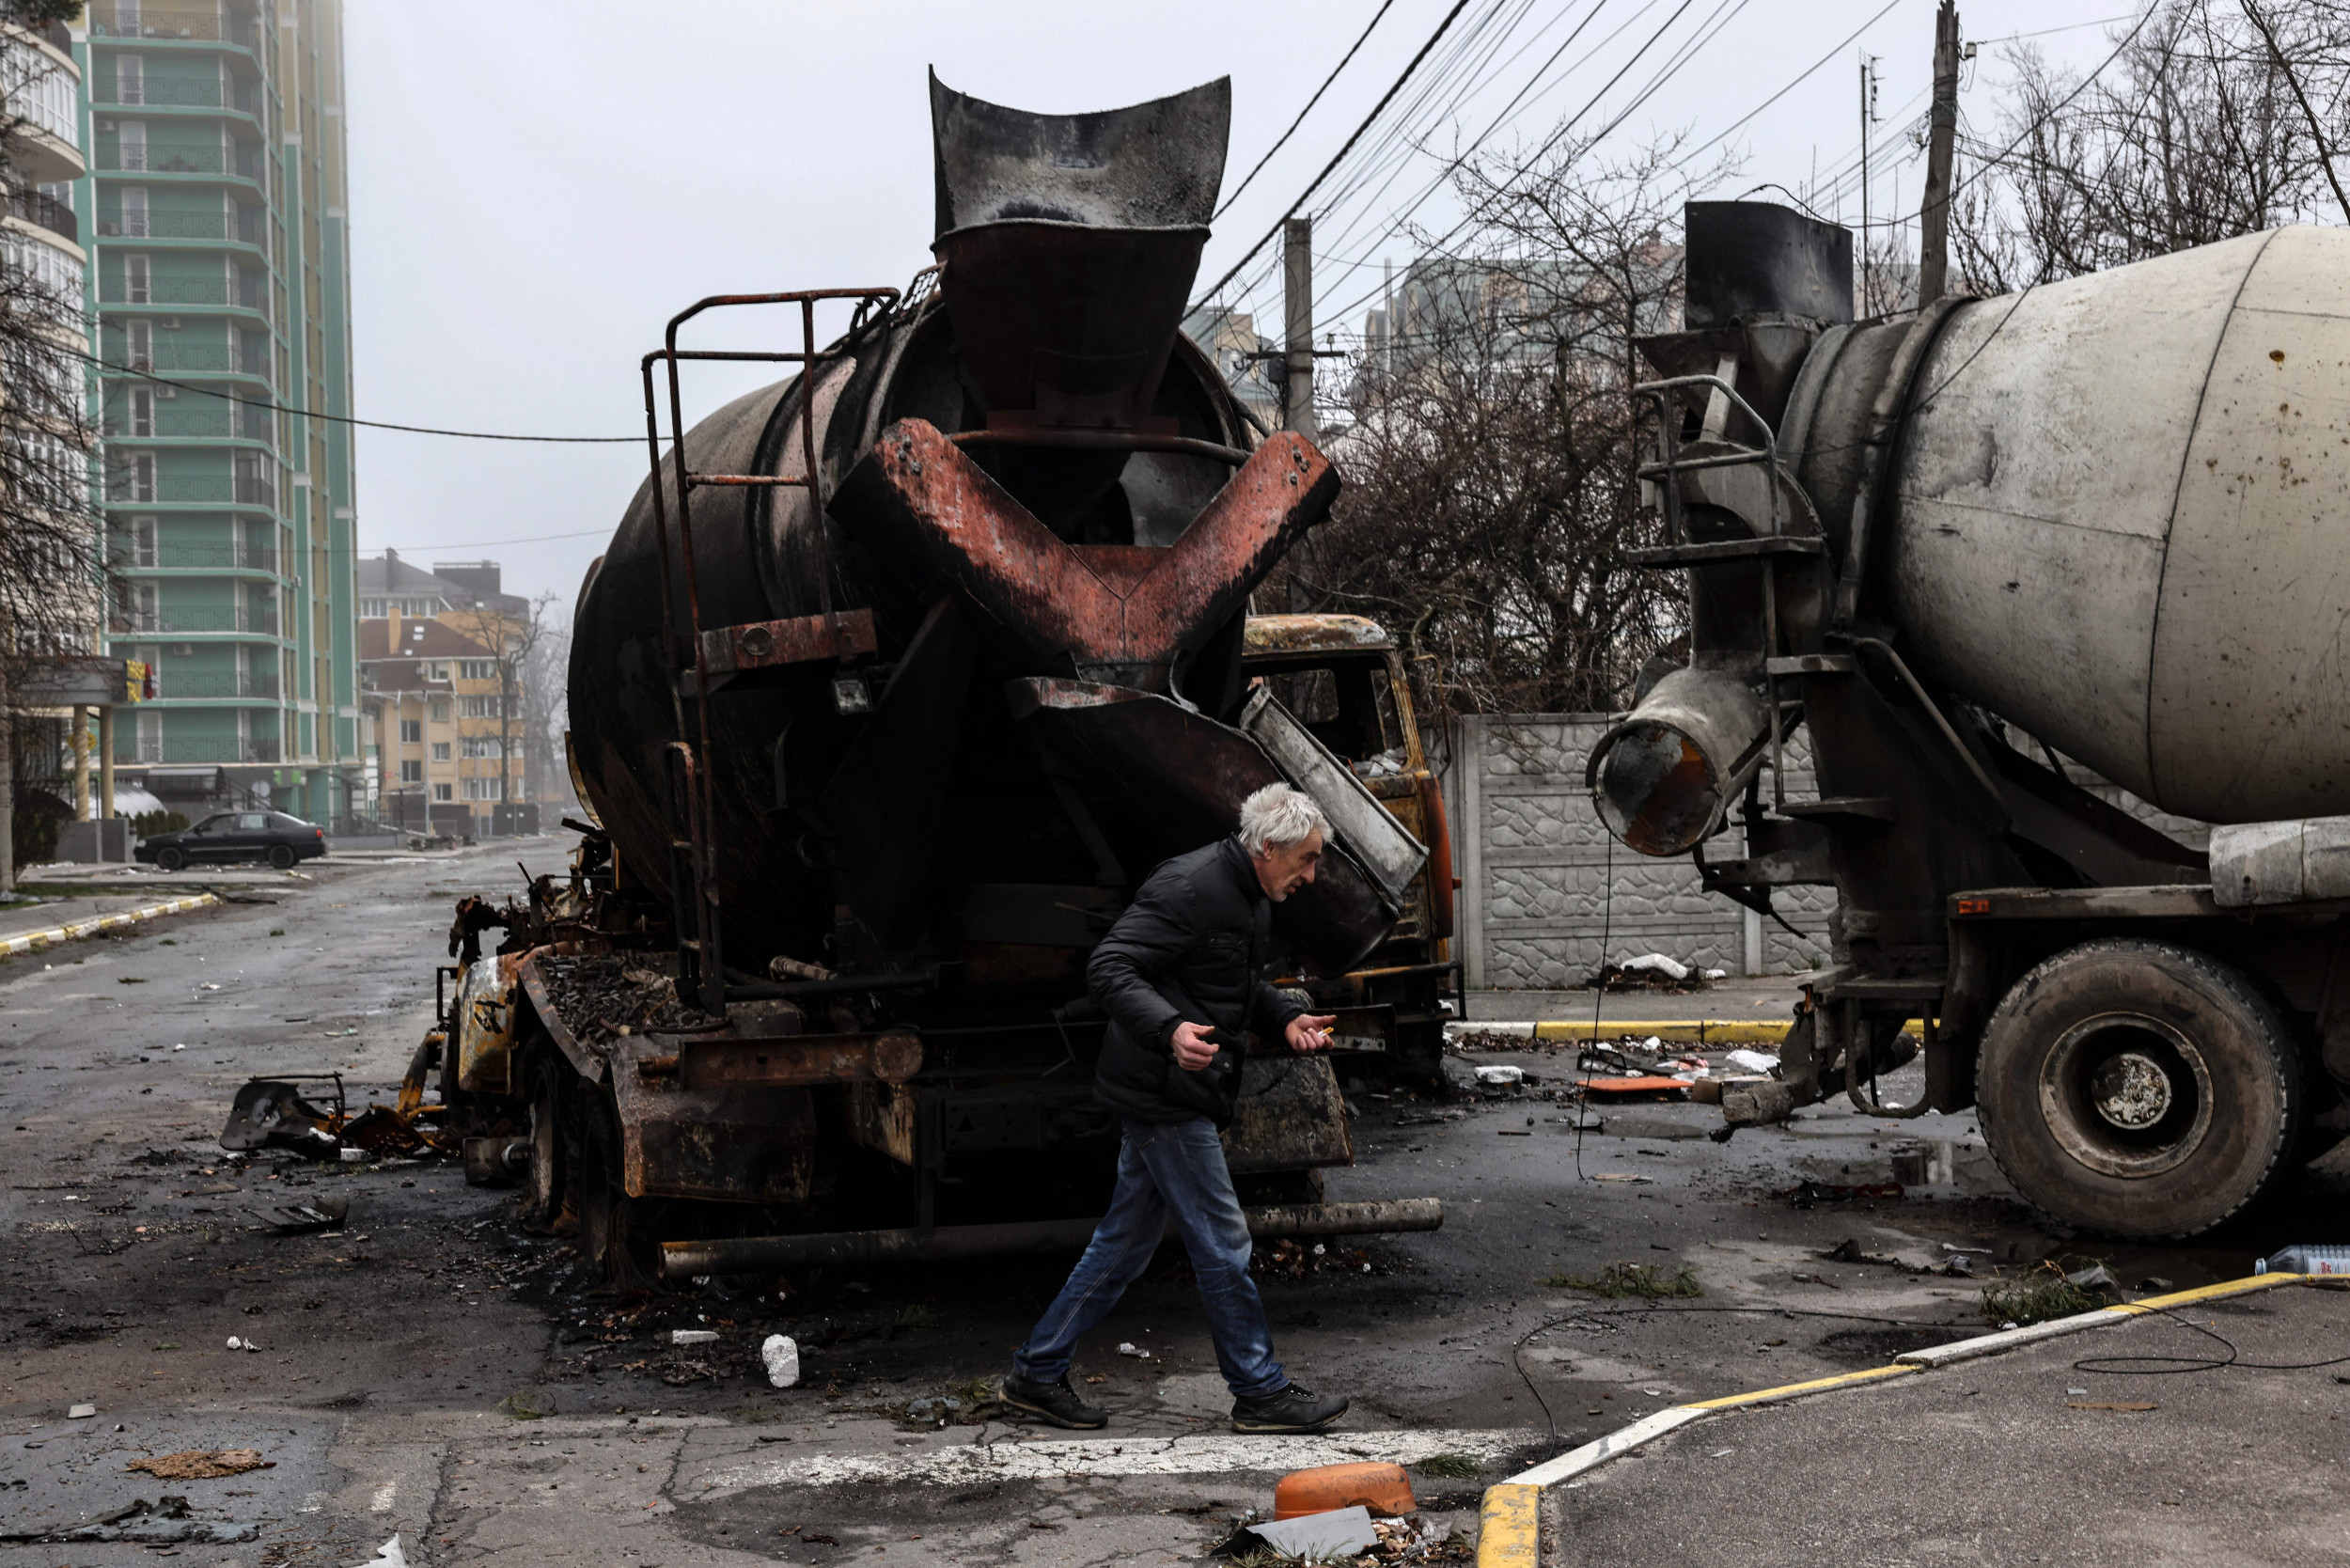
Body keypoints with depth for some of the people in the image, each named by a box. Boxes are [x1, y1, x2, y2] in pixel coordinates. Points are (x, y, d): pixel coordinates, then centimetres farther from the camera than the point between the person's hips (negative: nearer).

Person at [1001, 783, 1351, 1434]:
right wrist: (1170, 1030, -37)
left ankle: (1036, 1373, 22)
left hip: (1182, 1094, 10)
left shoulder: (1252, 899, 14)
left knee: (1126, 1239, 14)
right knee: (1222, 1241, -3)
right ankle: (1261, 1393, 8)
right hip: (1163, 1092, -10)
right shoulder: (1190, 886, -19)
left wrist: (1287, 1018, 9)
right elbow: (1109, 969, -23)